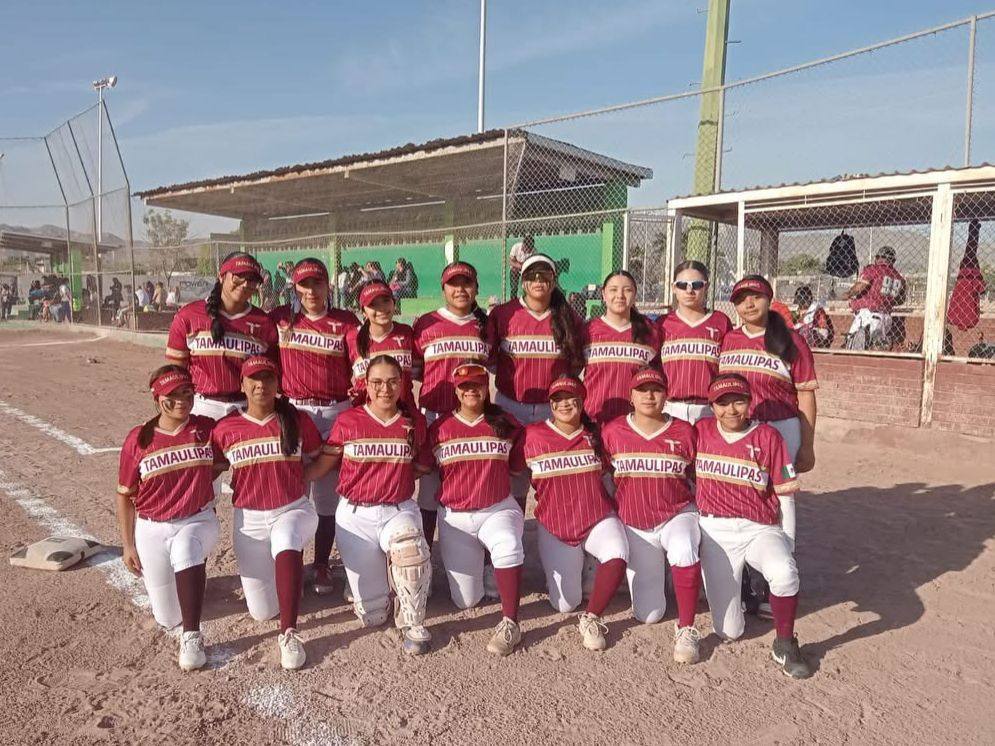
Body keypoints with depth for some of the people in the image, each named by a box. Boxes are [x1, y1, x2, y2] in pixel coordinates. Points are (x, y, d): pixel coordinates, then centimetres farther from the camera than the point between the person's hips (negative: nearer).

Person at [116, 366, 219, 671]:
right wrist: (128, 545, 1)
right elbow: (125, 496, 2)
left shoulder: (207, 429, -5)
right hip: (152, 530, 1)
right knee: (168, 618, 7)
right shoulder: (138, 439, -6)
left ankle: (191, 636, -26)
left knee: (185, 550, -38)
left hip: (199, 521, -1)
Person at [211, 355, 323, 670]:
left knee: (286, 541, -40)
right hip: (249, 518, 2)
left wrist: (299, 478, -1)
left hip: (293, 509, -1)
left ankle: (289, 634, -31)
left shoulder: (298, 421, -2)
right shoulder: (225, 428, -2)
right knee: (261, 612, 5)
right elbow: (212, 468, 10)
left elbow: (316, 459, 12)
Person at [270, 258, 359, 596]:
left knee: (328, 493, 4)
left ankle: (321, 567, 17)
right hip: (291, 411, 1)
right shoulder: (281, 318, 8)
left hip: (335, 413, -1)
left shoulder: (346, 322, 2)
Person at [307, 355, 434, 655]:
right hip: (355, 515, 0)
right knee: (372, 616, 0)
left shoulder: (415, 421, 1)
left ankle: (412, 623, -12)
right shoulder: (347, 421, -3)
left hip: (399, 511, 1)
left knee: (411, 548, -38)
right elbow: (323, 464, 4)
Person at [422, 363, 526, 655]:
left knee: (508, 545, -37)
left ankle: (510, 623, -23)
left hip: (498, 510, -1)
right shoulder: (439, 427, 0)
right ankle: (472, 561, 36)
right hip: (454, 516, 1)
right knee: (466, 601, 3)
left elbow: (518, 466, 10)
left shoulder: (506, 423, 2)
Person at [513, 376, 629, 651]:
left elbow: (607, 471, 15)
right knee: (565, 605, 2)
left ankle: (592, 619, -10)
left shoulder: (595, 434, 2)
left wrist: (612, 511, 4)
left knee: (617, 556, -32)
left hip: (598, 519, 1)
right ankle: (567, 566, 36)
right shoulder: (531, 435, -5)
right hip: (554, 527, 0)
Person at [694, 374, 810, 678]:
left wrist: (787, 545, 0)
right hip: (715, 531, 1)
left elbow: (785, 495, 2)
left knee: (784, 573, -36)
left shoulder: (768, 436, -1)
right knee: (728, 631, -2)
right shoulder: (700, 431, 3)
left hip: (760, 529, -1)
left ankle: (785, 645, -9)